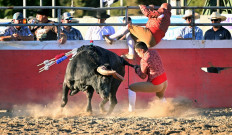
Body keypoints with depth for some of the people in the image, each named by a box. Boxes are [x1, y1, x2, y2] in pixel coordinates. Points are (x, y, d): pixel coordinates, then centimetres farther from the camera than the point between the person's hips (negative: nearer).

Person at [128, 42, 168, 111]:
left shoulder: (144, 60, -17)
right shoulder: (154, 52, 4)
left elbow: (143, 76, -4)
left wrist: (137, 69, 14)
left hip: (156, 85, -8)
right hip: (165, 82, 8)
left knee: (131, 88, 1)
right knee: (160, 96, 42)